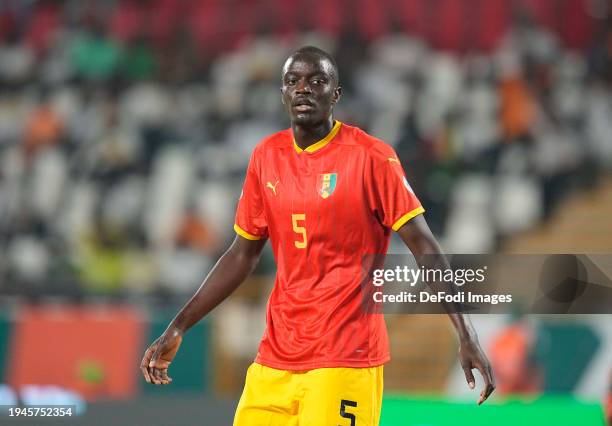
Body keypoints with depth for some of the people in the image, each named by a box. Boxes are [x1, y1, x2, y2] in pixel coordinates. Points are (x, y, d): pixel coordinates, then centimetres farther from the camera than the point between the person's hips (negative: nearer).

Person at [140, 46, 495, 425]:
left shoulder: (371, 157, -7)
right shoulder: (266, 157, 9)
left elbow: (424, 248, -9)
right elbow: (243, 254, 17)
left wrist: (466, 334, -18)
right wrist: (178, 328, 15)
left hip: (345, 361, -5)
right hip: (275, 360, 5)